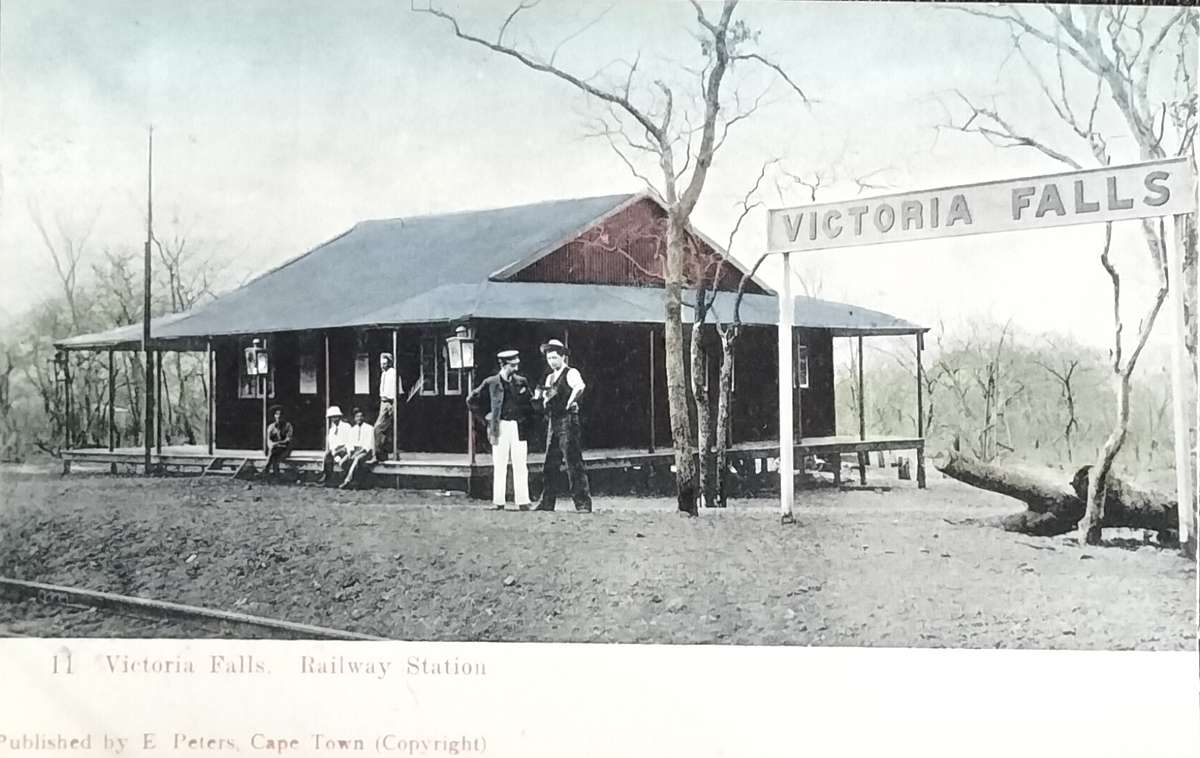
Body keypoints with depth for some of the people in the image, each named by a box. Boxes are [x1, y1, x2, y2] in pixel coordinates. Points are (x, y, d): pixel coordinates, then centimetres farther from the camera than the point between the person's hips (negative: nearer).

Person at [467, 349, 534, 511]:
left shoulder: (522, 382, 8)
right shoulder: (491, 383, 1)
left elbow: (530, 401, 21)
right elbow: (471, 400, 10)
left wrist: (525, 417, 8)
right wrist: (485, 416, 6)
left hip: (519, 428, 2)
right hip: (499, 427, -2)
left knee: (521, 466, -3)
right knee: (499, 466, 0)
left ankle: (523, 503, -2)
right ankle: (499, 503, 4)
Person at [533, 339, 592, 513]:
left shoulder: (570, 373, -7)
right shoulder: (549, 377, 18)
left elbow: (580, 386, -28)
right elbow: (545, 397, 23)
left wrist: (570, 402, -20)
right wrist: (541, 396, 1)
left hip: (567, 420, -8)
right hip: (552, 421, 8)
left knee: (573, 463, -9)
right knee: (550, 464, 9)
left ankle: (583, 503, -8)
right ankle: (547, 502, 14)